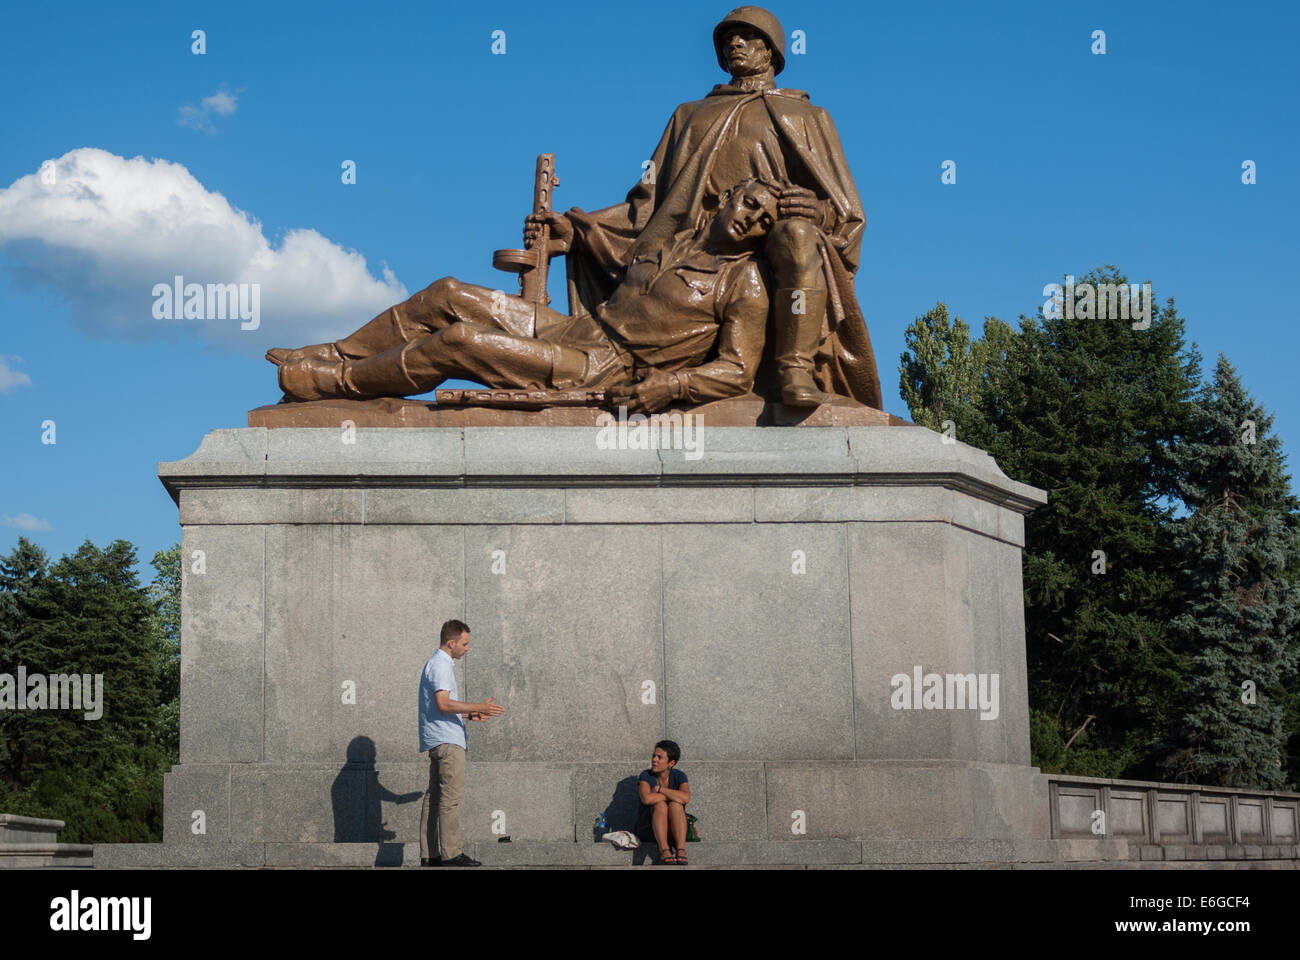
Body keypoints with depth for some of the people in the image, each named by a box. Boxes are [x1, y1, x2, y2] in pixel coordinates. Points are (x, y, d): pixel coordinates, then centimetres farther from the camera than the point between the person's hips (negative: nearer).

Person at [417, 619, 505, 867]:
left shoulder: (436, 664, 22)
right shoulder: (441, 665, -11)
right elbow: (443, 704, -22)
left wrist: (470, 713, 22)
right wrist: (478, 707, -19)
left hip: (438, 741, 11)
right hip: (446, 740, -11)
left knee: (434, 796, 9)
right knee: (452, 794, -11)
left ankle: (428, 854, 10)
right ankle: (450, 853, -14)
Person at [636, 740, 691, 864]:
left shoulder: (678, 776, -1)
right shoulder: (646, 775, -5)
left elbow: (686, 798, -22)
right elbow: (646, 799, -27)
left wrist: (660, 789, -17)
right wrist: (673, 796, -19)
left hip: (674, 830, 1)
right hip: (649, 829, -1)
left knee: (675, 805, -28)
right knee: (660, 805, -29)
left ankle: (681, 850, -40)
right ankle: (664, 851, -42)